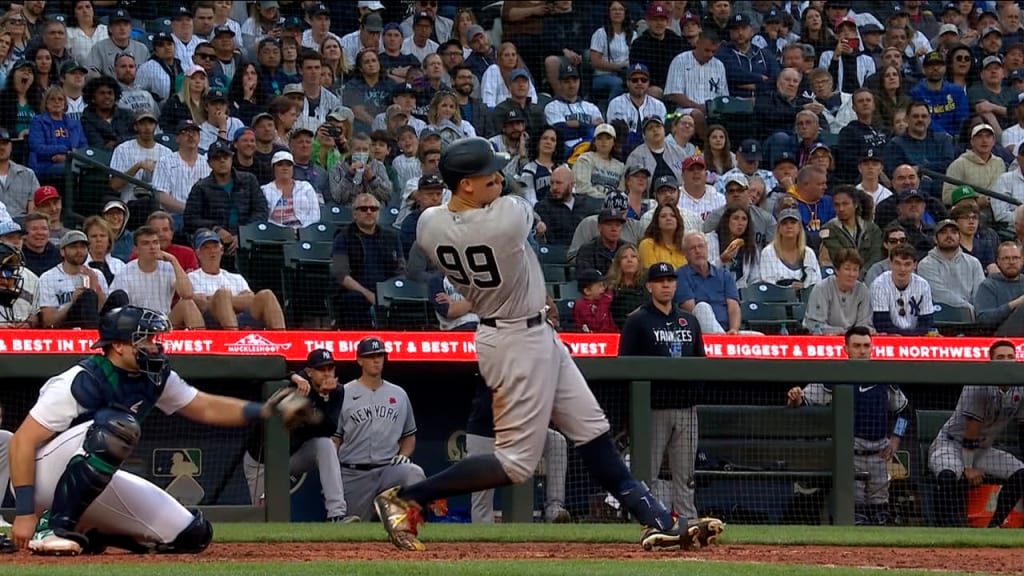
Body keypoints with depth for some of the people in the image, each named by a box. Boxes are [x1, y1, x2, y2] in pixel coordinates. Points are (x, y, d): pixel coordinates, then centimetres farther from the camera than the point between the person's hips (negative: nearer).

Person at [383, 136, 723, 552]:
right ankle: (406, 499, -2)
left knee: (593, 432, 11)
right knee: (517, 461, -2)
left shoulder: (428, 225, -8)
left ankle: (657, 522, 14)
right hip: (520, 342, -9)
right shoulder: (509, 215, -27)